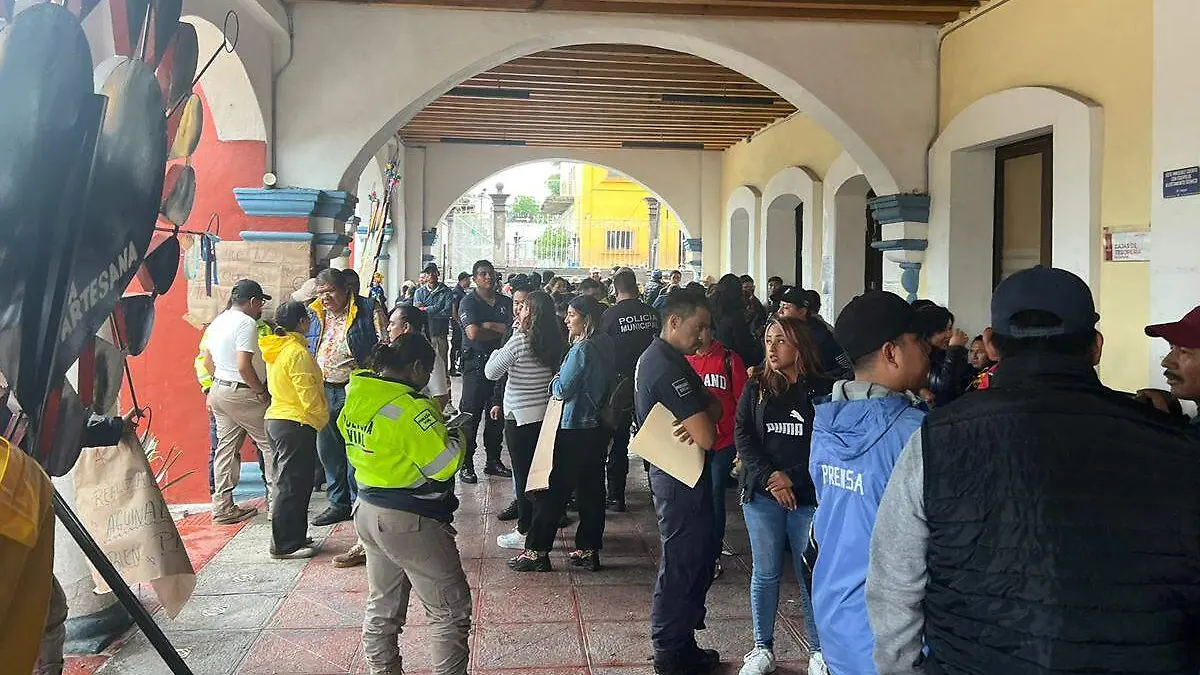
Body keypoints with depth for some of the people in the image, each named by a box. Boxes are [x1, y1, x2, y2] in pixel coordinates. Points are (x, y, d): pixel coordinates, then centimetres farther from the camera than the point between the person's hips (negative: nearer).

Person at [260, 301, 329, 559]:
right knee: (292, 485, -4)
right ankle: (285, 545, 1)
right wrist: (322, 419, -5)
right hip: (296, 424, -10)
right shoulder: (298, 353, -18)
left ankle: (294, 536, 27)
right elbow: (309, 395, -20)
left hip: (276, 419, 10)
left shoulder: (277, 350, 11)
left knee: (288, 482, 17)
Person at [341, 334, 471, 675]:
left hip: (368, 512, 9)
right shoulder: (408, 408, -23)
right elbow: (444, 464, -21)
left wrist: (432, 409, 11)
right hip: (410, 523, -9)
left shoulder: (356, 398, 2)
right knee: (451, 611, 4)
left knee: (382, 608, 21)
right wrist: (455, 436, -3)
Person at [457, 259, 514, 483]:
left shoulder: (506, 302, 12)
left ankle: (493, 460, 21)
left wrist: (489, 326, -12)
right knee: (471, 415, -2)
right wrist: (501, 331, -6)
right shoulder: (469, 302, -2)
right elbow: (473, 333, -16)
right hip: (477, 364, -5)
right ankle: (466, 464, 4)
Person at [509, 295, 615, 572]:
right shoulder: (606, 345, 5)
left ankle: (537, 550, 6)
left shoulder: (582, 349, -20)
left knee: (553, 490, 0)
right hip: (599, 427, 9)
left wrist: (555, 380, 3)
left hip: (575, 430, -9)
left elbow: (562, 390, -18)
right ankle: (589, 550, 20)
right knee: (591, 489, 13)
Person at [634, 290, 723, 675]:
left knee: (698, 557, 18)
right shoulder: (668, 366, -23)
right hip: (680, 475, -11)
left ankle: (681, 642, 29)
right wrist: (703, 423, -4)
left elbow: (715, 406, 10)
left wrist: (702, 416, -13)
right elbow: (706, 437, -26)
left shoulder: (658, 356, 11)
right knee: (682, 561, 1)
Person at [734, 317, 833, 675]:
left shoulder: (822, 389, 0)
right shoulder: (756, 387, 7)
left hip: (808, 497, -2)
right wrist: (769, 475, -13)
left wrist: (793, 479, -13)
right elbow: (742, 435, 0)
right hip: (761, 494, 2)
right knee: (765, 573, 8)